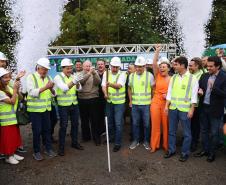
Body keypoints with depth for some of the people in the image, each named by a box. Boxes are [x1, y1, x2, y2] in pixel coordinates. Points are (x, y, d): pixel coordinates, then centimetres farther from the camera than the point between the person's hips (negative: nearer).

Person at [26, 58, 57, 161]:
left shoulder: (48, 77, 7)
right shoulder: (31, 77, -7)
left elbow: (53, 94, 7)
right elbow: (32, 92, -19)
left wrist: (51, 88, -14)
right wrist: (45, 87, -25)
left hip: (46, 108, 4)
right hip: (35, 109, -4)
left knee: (47, 129, 11)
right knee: (37, 131, 4)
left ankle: (48, 149, 25)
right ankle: (36, 152, 19)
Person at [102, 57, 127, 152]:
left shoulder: (122, 74, -10)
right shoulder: (106, 74, 2)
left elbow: (119, 85, -27)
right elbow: (103, 85, -7)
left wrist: (111, 84, -47)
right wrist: (105, 94, -26)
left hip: (119, 102, -4)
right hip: (109, 101, 4)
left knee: (118, 123, -2)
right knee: (109, 121, 18)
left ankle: (118, 143, 10)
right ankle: (111, 137, 40)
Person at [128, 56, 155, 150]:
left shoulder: (149, 75, -6)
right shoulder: (132, 76, 4)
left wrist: (152, 100, -3)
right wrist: (130, 100, 10)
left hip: (146, 104, -3)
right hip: (134, 104, 3)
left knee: (146, 124, 7)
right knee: (135, 123, 12)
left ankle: (146, 141, 24)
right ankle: (135, 140, 27)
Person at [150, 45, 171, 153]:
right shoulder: (157, 76, 4)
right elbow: (154, 64, -8)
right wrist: (157, 51, -12)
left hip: (166, 104, -1)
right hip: (155, 102, 1)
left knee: (166, 125, 6)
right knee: (155, 125, 7)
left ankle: (166, 145, 23)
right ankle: (154, 145, 19)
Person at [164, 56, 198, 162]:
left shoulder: (192, 78, -6)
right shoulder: (173, 78, 7)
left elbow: (194, 96, -7)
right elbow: (169, 93, 8)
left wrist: (192, 110, -10)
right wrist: (167, 106, 3)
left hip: (185, 109, -4)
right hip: (173, 108, 5)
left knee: (186, 133, 8)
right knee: (172, 131, 14)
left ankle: (185, 152, 23)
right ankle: (171, 150, 29)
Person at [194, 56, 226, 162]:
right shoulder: (204, 76, 4)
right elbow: (198, 87, 12)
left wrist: (213, 87, -27)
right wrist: (199, 91, -9)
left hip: (215, 110, -5)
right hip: (204, 107, 5)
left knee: (214, 133, 9)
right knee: (204, 130, 16)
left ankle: (212, 153, 25)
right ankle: (205, 150, 32)